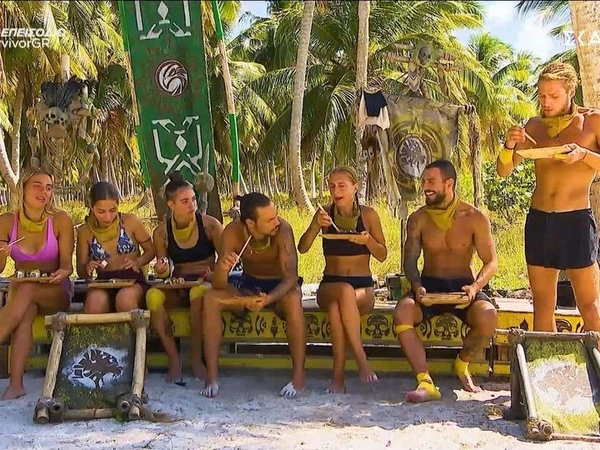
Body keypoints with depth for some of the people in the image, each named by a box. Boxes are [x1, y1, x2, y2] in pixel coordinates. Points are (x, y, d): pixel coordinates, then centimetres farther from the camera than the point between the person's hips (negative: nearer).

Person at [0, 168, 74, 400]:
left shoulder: (60, 220, -7)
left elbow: (66, 263, -8)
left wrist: (63, 273, -32)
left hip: (56, 293, -1)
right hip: (19, 289, 2)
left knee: (27, 291, -35)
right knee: (26, 310, -34)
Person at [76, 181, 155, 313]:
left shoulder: (131, 221, -1)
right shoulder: (85, 231, 4)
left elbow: (150, 251, 10)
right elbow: (81, 272, 11)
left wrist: (137, 262, -11)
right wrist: (87, 269, -13)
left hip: (133, 280, -1)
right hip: (103, 283, 1)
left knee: (125, 299, -38)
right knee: (95, 301, -36)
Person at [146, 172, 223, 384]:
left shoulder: (209, 225, -6)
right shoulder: (162, 232, 1)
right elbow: (164, 273, 9)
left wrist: (215, 274, -22)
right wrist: (162, 271, -15)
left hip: (205, 284, -2)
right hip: (178, 288, 2)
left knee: (199, 292, -39)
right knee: (153, 295, -30)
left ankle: (196, 359, -22)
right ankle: (174, 358, -20)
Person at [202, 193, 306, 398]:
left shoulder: (282, 229, -27)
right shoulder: (232, 232, -21)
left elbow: (291, 277, -29)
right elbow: (219, 285, -21)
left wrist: (268, 300, -47)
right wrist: (222, 268, -44)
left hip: (280, 287, -3)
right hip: (248, 286, 3)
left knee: (293, 300, -37)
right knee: (210, 299, -23)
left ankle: (299, 376, -28)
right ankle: (212, 375, -18)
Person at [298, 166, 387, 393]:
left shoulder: (368, 214, 2)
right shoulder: (325, 214, 4)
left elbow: (382, 256, 4)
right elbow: (302, 248, -5)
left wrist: (368, 240, -17)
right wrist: (316, 225, -21)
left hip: (363, 288, -1)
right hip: (329, 286, 1)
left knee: (336, 306, -36)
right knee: (345, 291, -38)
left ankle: (338, 375, -33)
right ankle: (361, 360, -36)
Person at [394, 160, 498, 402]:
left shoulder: (474, 218, -3)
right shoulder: (418, 219, 3)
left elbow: (491, 262, -2)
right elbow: (410, 260, 4)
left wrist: (476, 286, -22)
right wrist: (416, 286, -18)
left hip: (462, 285, -1)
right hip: (429, 285, 1)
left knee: (488, 318, -33)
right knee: (401, 314, -32)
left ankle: (462, 364, -1)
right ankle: (425, 383, -32)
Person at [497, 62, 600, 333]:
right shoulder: (535, 126, 9)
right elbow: (503, 171, 9)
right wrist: (509, 146, -10)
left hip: (577, 220, -4)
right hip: (539, 220, 4)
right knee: (542, 305, 7)